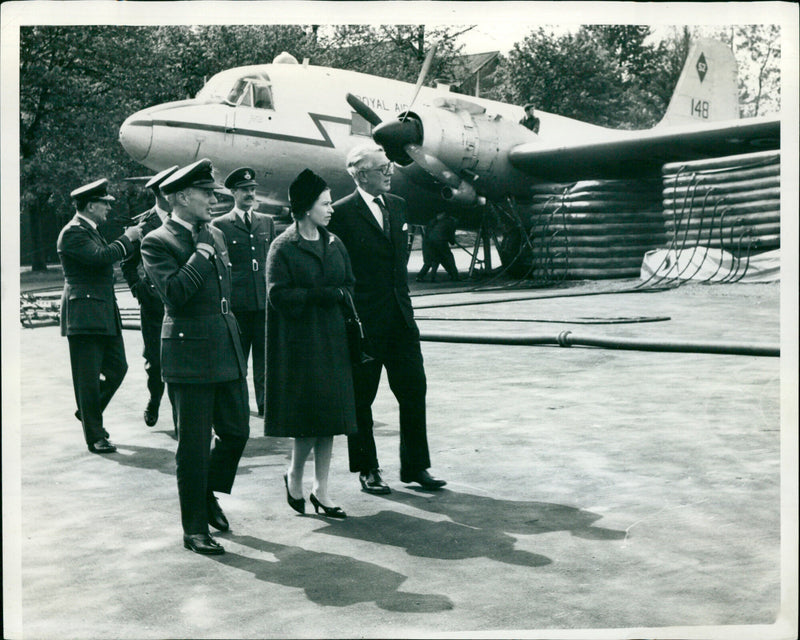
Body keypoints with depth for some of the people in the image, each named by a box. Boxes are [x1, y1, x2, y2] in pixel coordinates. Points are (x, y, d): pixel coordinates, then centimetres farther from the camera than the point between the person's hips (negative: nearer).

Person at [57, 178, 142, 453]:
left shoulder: (90, 231, 19)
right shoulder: (72, 233, -13)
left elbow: (107, 257, 21)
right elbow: (100, 256, -25)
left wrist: (129, 241, 10)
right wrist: (127, 239, -13)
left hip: (105, 316, 10)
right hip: (84, 316, -10)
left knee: (117, 368, 11)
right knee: (88, 378, -1)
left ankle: (88, 413, 32)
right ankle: (94, 436, 8)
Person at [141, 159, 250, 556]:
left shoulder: (215, 236, 14)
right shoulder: (157, 243, -9)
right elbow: (174, 292, -24)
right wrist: (201, 255, -15)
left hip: (227, 352, 7)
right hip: (190, 356, -7)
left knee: (237, 432, 12)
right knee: (193, 445, 1)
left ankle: (207, 494, 37)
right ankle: (194, 529, 14)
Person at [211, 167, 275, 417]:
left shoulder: (267, 222, 15)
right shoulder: (220, 225, 3)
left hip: (265, 301, 3)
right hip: (236, 302, -3)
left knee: (265, 354, 6)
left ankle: (266, 403, 15)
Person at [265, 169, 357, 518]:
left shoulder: (334, 244, 11)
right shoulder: (283, 247, -6)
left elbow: (349, 286, 12)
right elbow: (279, 295, -13)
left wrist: (325, 296, -7)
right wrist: (324, 294, -14)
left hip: (332, 342, 6)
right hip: (299, 344, -6)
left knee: (330, 416, 6)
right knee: (309, 417, -6)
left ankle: (321, 489, 16)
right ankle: (294, 476, 19)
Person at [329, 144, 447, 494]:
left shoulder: (398, 205, 12)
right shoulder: (342, 213, -8)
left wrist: (403, 300, 15)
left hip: (400, 317, 6)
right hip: (363, 321, -6)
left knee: (414, 390, 6)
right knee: (361, 398, 6)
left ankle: (415, 465, 19)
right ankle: (367, 469, 20)